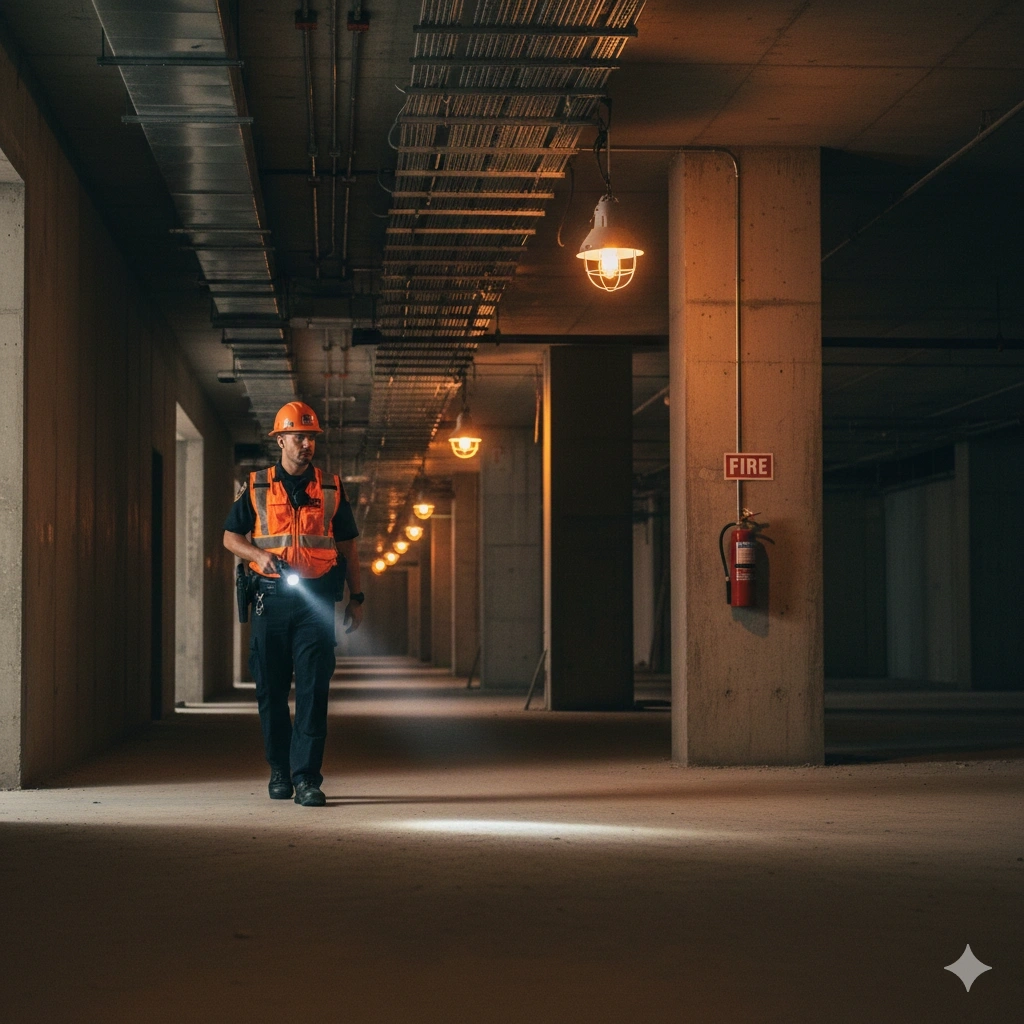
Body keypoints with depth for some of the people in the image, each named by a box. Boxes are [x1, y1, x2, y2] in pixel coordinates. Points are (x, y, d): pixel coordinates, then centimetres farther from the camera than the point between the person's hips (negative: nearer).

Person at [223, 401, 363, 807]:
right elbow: (231, 536, 11)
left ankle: (307, 777, -9)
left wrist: (356, 597, 8)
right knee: (271, 689, 5)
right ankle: (279, 771, 19)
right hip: (271, 597, 1)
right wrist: (260, 555, -8)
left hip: (315, 599, -1)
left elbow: (348, 546, 14)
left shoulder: (330, 489, 10)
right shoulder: (257, 487, 9)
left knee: (313, 689, -8)